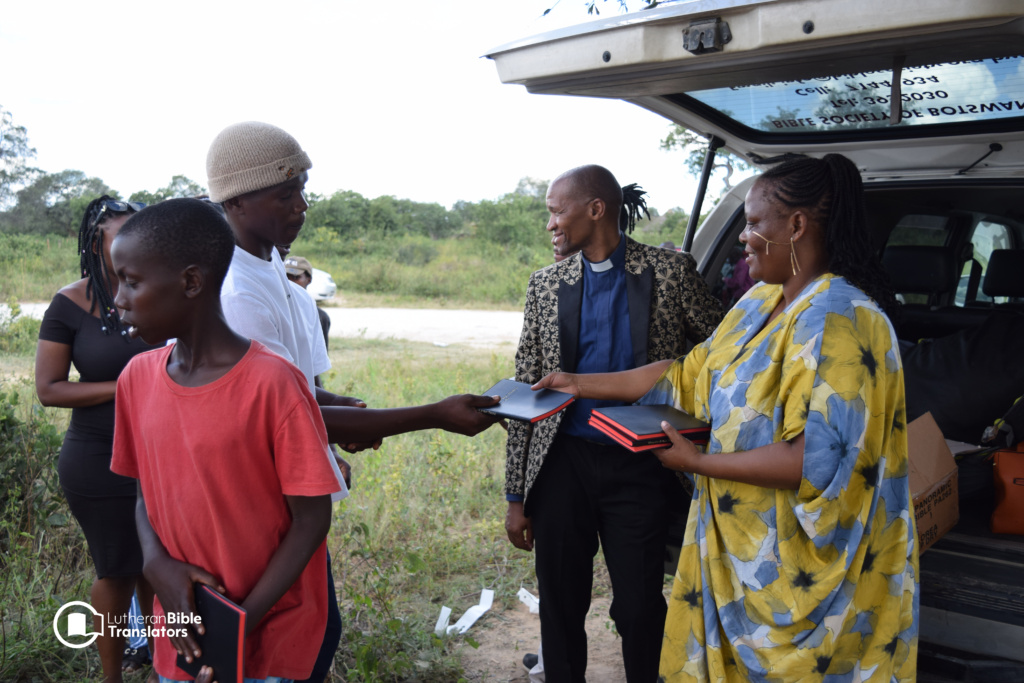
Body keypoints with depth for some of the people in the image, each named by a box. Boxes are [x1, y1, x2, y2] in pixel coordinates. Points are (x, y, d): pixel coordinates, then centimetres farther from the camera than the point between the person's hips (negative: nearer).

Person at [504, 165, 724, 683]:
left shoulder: (670, 272, -1)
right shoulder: (545, 284, 6)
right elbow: (525, 389, 6)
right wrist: (516, 494, 4)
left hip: (639, 466, -2)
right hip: (563, 463, 3)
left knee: (640, 611, 5)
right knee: (560, 608, 10)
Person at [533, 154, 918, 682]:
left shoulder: (837, 320, -23)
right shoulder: (762, 302, 6)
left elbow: (818, 459, -28)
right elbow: (690, 373, 10)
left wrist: (698, 461, -22)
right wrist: (581, 384, 9)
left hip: (793, 568, -8)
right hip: (737, 542, 8)